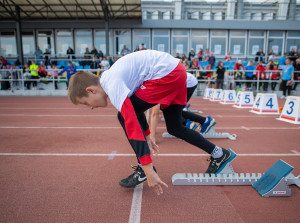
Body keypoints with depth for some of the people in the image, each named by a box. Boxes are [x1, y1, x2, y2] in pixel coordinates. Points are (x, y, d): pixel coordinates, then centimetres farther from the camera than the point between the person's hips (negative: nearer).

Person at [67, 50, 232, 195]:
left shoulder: (112, 86, -18)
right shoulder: (111, 79, 13)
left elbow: (132, 125, -26)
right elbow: (135, 111, 24)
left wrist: (148, 171, -26)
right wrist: (147, 137, 30)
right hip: (177, 72, 11)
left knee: (124, 117, -8)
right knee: (175, 128, 17)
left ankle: (144, 169, 1)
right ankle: (219, 154, 30)